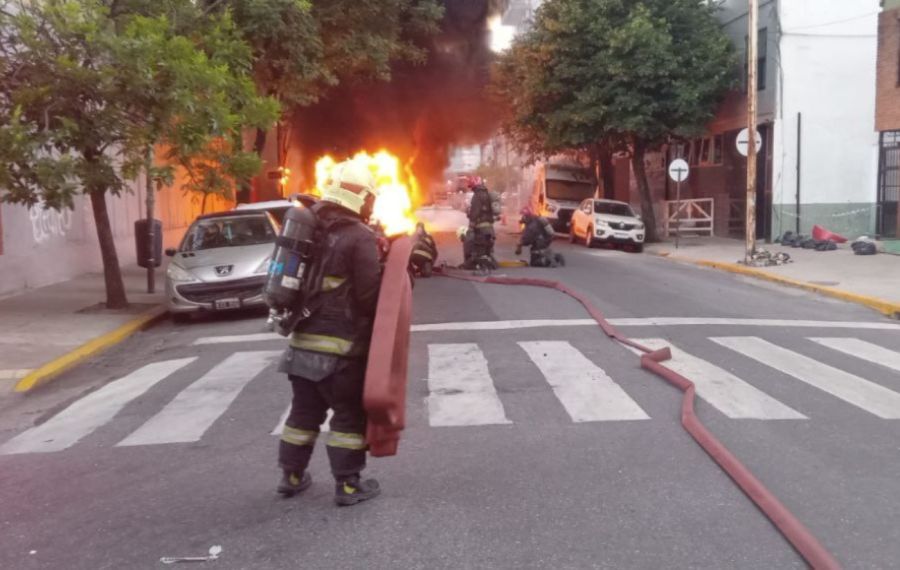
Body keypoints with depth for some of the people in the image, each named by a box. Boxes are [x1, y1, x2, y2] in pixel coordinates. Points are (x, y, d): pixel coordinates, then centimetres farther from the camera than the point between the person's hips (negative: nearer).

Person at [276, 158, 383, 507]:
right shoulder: (360, 237, -14)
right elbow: (370, 295, -17)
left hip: (303, 340, 7)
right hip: (341, 346, -7)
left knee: (304, 410, 19)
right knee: (349, 415, 5)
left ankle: (291, 476, 28)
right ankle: (348, 485, 11)